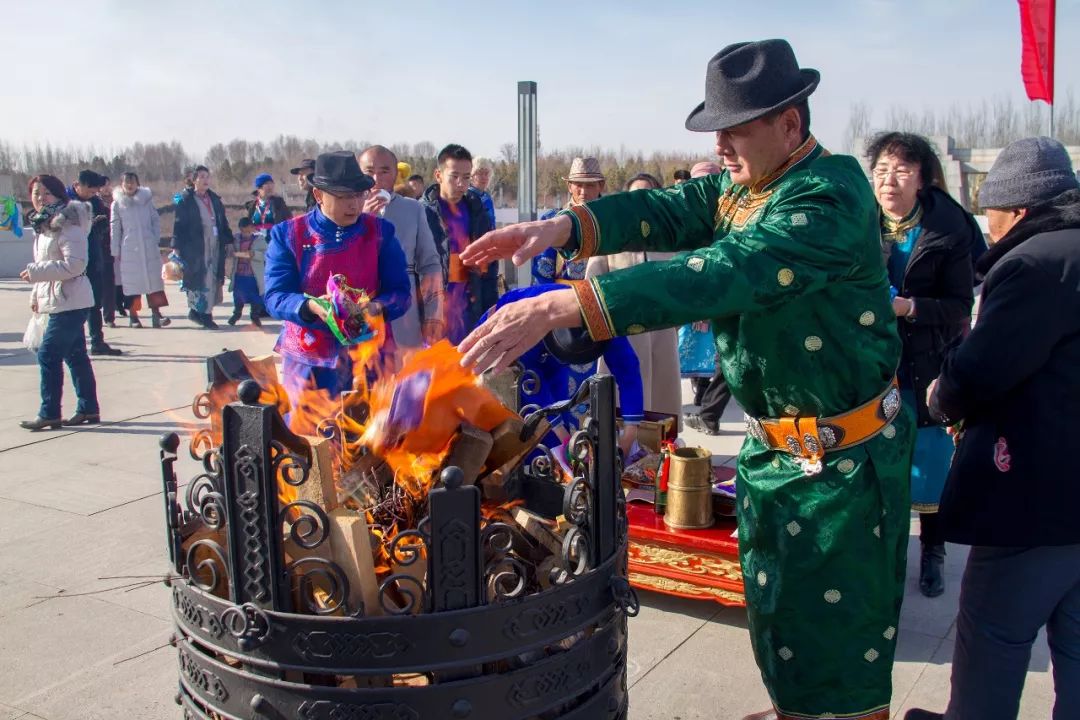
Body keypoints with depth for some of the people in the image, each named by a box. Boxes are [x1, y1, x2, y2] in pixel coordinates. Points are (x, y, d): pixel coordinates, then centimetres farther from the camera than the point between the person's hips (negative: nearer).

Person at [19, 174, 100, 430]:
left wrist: (35, 271, -20)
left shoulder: (67, 224, -13)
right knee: (75, 355, 12)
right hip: (58, 301, 10)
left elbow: (74, 265, -21)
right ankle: (88, 409, 19)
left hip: (69, 301, -10)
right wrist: (36, 295, 16)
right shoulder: (43, 224, 16)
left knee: (48, 354, -8)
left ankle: (49, 413, -2)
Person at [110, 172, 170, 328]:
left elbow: (156, 220, 9)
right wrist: (115, 251, 2)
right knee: (131, 281, 2)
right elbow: (115, 228, 4)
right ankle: (133, 315, 9)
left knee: (153, 279, -2)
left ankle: (156, 314, -2)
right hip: (129, 248, -1)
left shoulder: (146, 198, 6)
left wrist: (157, 240, 1)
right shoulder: (117, 203, 3)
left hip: (149, 247, 1)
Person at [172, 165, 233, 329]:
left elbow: (223, 222, 17)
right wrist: (177, 246, -11)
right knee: (200, 279, -6)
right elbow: (179, 224, -6)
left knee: (213, 279, 5)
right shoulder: (185, 200, -3)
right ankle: (205, 315, 0)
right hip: (195, 247, -6)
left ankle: (196, 311, 16)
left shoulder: (214, 199, 15)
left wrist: (229, 240, 12)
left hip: (215, 245, 6)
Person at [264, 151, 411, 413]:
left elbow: (399, 291, 0)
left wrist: (378, 307, -22)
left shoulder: (380, 232, 3)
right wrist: (312, 307, -26)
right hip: (308, 360, -1)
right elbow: (275, 296, -6)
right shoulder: (287, 235, 1)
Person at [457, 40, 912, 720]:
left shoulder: (832, 195, -25)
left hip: (844, 457, -8)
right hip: (770, 443, 8)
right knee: (772, 596, 23)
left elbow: (721, 274, -37)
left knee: (837, 619, 8)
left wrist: (561, 308, -44)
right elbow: (665, 211, -8)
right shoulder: (736, 186, 3)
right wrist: (565, 226, -29)